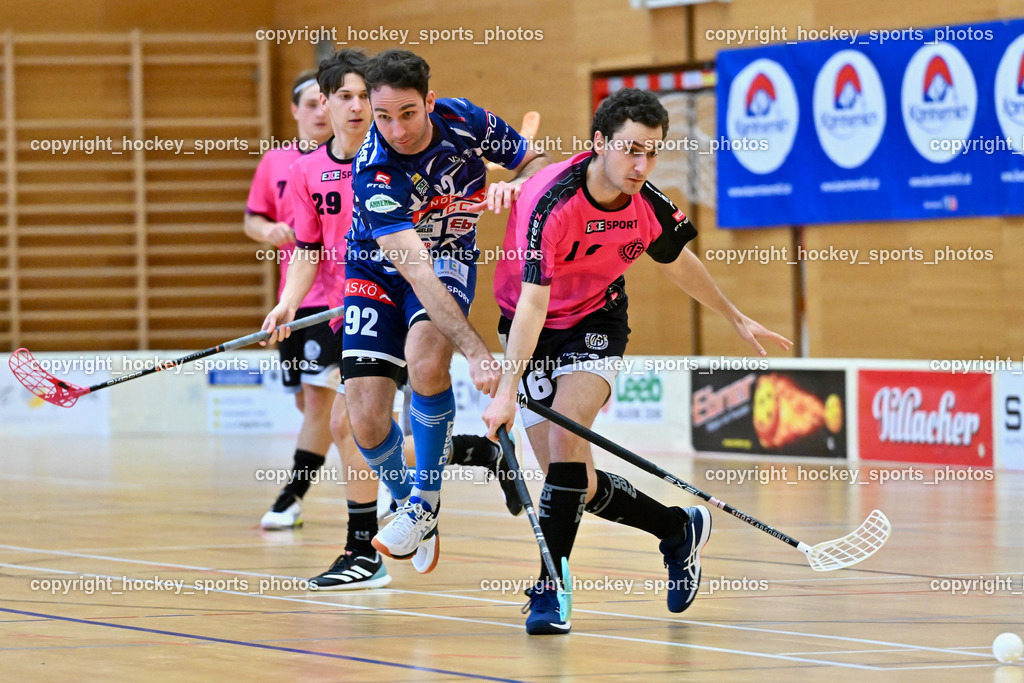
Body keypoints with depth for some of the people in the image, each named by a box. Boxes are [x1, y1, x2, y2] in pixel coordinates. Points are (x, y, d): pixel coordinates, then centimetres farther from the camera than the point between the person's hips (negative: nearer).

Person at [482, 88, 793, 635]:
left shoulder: (650, 206, -13)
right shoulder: (551, 202, -30)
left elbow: (679, 263, 11)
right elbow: (532, 303, -36)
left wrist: (737, 320, 23)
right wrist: (506, 390, -44)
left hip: (596, 322, 2)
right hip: (533, 328, -2)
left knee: (567, 436, -24)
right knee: (573, 482, -4)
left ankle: (549, 589, -20)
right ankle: (679, 529, 20)